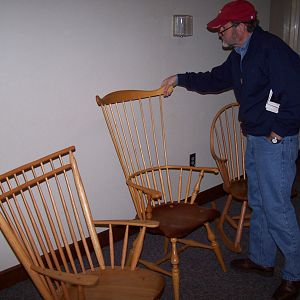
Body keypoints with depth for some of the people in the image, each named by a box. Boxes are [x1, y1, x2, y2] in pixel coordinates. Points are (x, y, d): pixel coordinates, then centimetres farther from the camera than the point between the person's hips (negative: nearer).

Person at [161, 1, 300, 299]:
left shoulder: (271, 49, -18)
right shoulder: (239, 54, 11)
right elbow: (216, 79, 24)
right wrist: (180, 79, 20)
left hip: (276, 141, -10)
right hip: (254, 137, 10)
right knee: (258, 202, 17)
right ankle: (262, 259, 34)